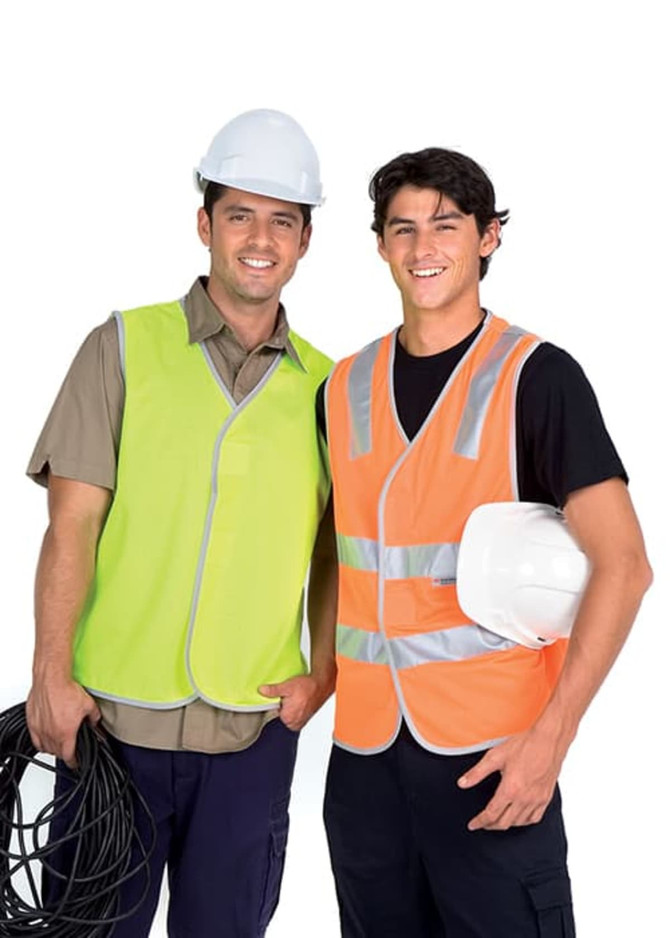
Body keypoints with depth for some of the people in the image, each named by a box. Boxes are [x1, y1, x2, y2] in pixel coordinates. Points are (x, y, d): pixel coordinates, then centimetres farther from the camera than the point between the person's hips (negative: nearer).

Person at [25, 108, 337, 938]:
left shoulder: (324, 383, 6)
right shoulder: (125, 346, -1)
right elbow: (72, 525, -5)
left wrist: (323, 671, 2)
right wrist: (51, 674, -10)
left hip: (255, 727, 2)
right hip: (114, 714, -2)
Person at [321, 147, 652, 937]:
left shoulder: (535, 376, -7)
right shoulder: (344, 386, 7)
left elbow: (621, 565, -10)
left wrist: (552, 734, -16)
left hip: (493, 744, -4)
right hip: (363, 743, 4)